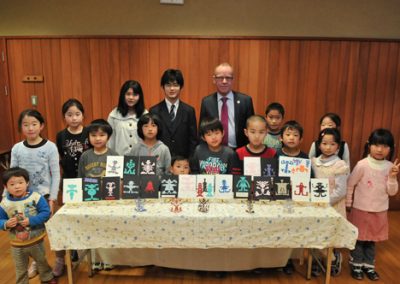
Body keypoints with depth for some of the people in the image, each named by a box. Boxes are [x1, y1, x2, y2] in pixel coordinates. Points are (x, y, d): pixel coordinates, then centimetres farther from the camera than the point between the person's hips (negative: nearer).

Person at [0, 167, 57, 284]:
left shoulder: (36, 197, -18)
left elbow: (46, 213, -19)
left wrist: (31, 220, -28)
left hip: (36, 240, -1)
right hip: (17, 245, 1)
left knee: (42, 261, 23)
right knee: (20, 269, 20)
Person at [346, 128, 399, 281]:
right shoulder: (362, 165, -16)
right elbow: (350, 185, -8)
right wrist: (348, 205, -4)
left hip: (380, 211, 3)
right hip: (360, 209, -3)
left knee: (372, 240, 17)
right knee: (358, 239, 10)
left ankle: (369, 266, 34)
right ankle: (356, 266, 27)